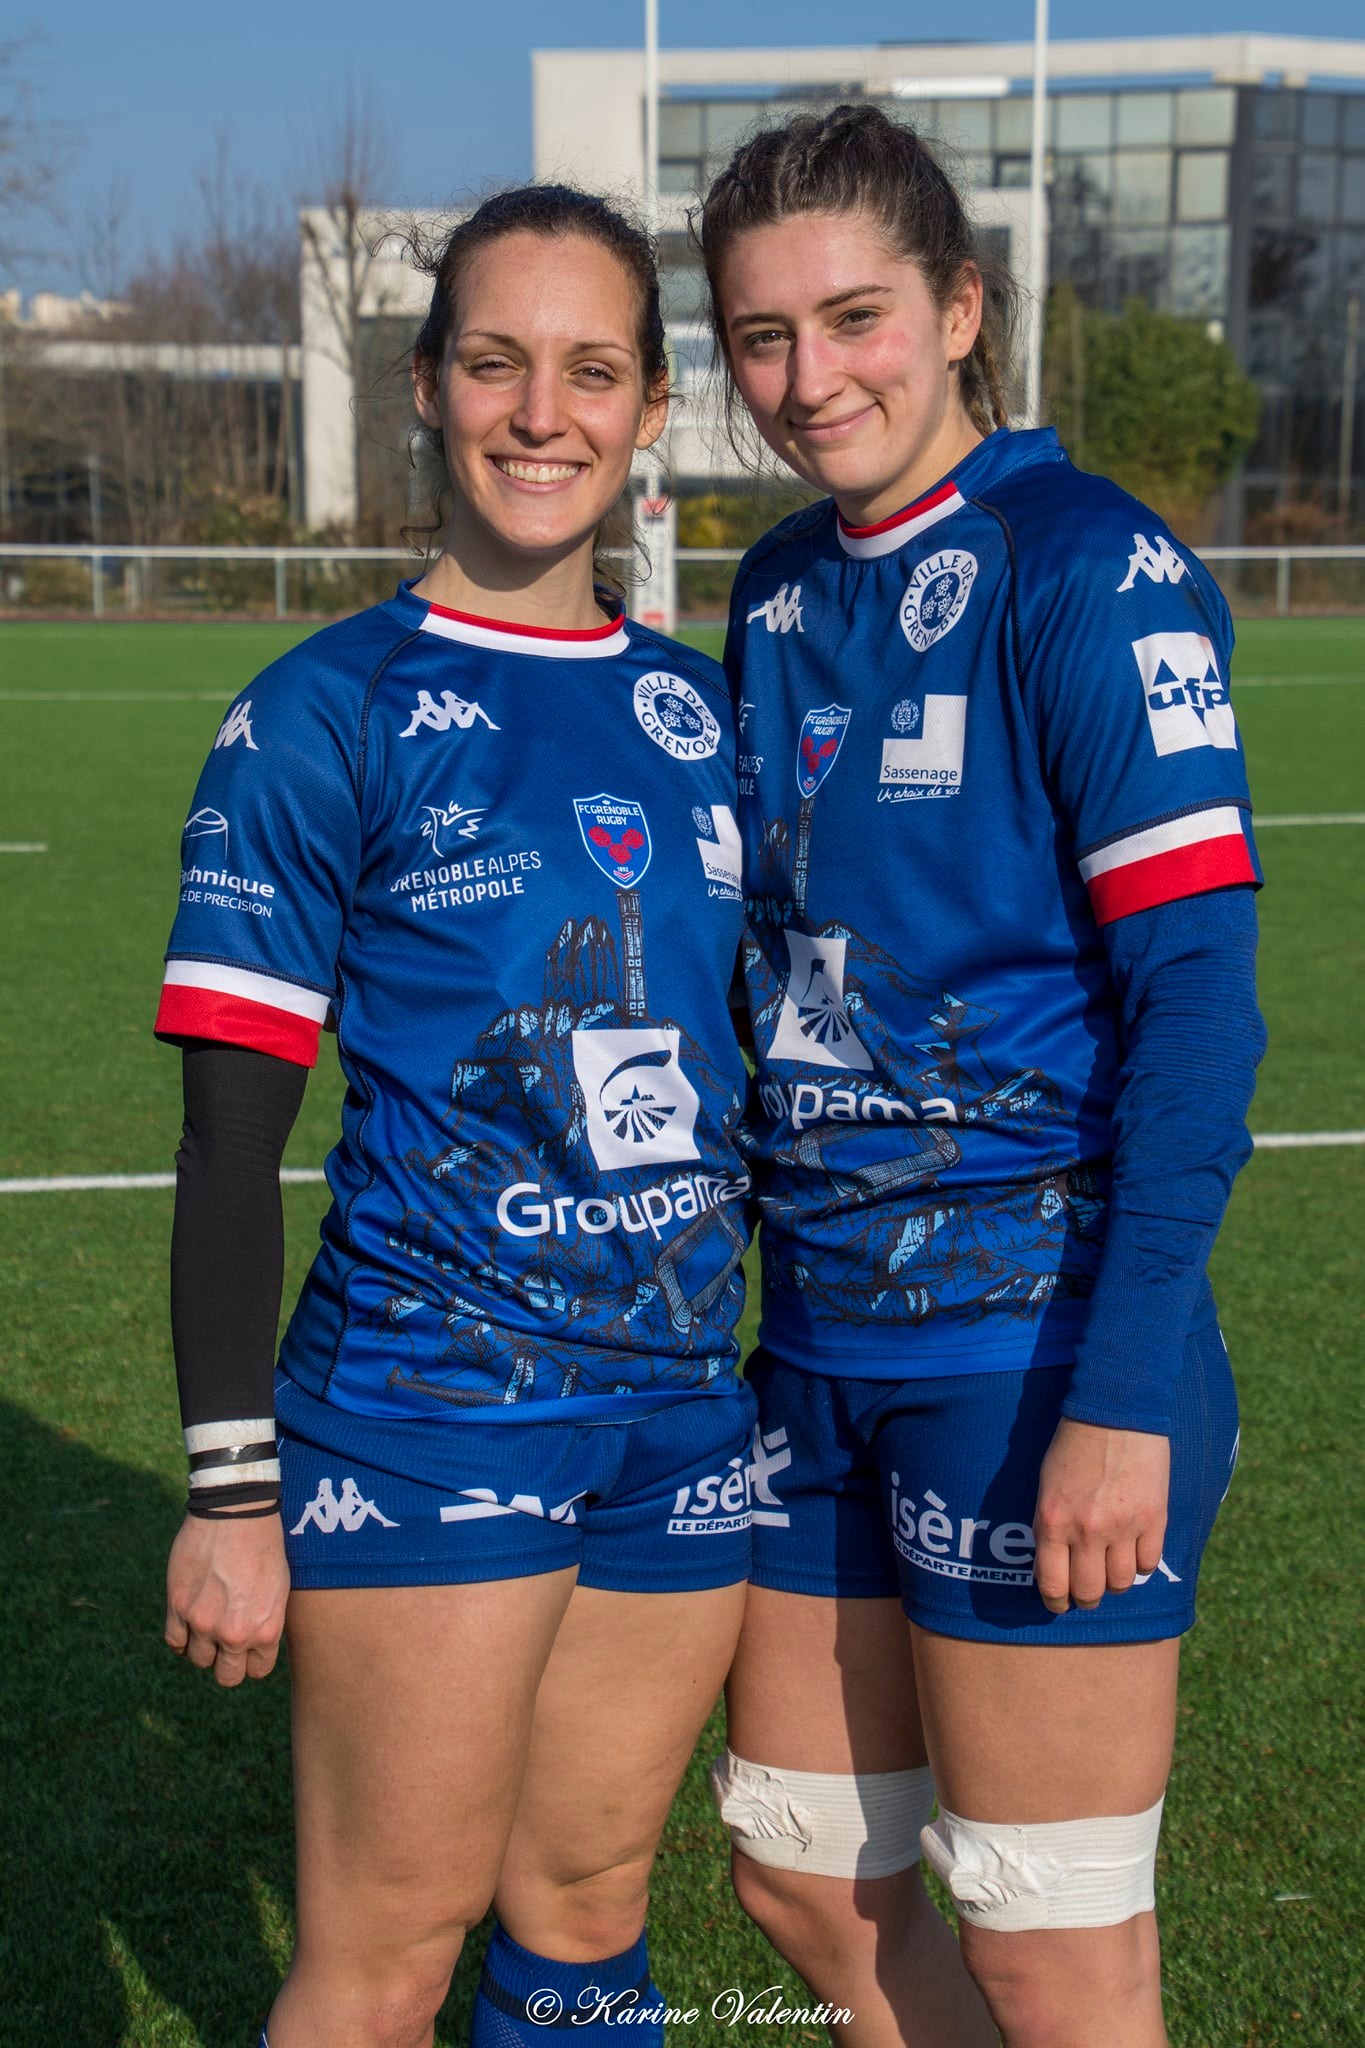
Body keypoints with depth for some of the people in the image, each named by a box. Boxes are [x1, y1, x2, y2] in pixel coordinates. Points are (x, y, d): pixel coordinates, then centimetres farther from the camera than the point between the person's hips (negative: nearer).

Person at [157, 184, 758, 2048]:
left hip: (681, 1408, 5)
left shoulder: (700, 707, 9)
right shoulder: (326, 716, -6)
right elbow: (231, 1138, -7)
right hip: (425, 1407, -5)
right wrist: (231, 1488, -9)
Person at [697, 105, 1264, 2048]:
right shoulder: (779, 593, 11)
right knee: (800, 1870, 17)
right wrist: (741, 1272, 16)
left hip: (1032, 1340, -7)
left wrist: (1130, 1390, -21)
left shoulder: (1089, 569, -12)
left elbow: (1197, 992, -16)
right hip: (820, 1336, 8)